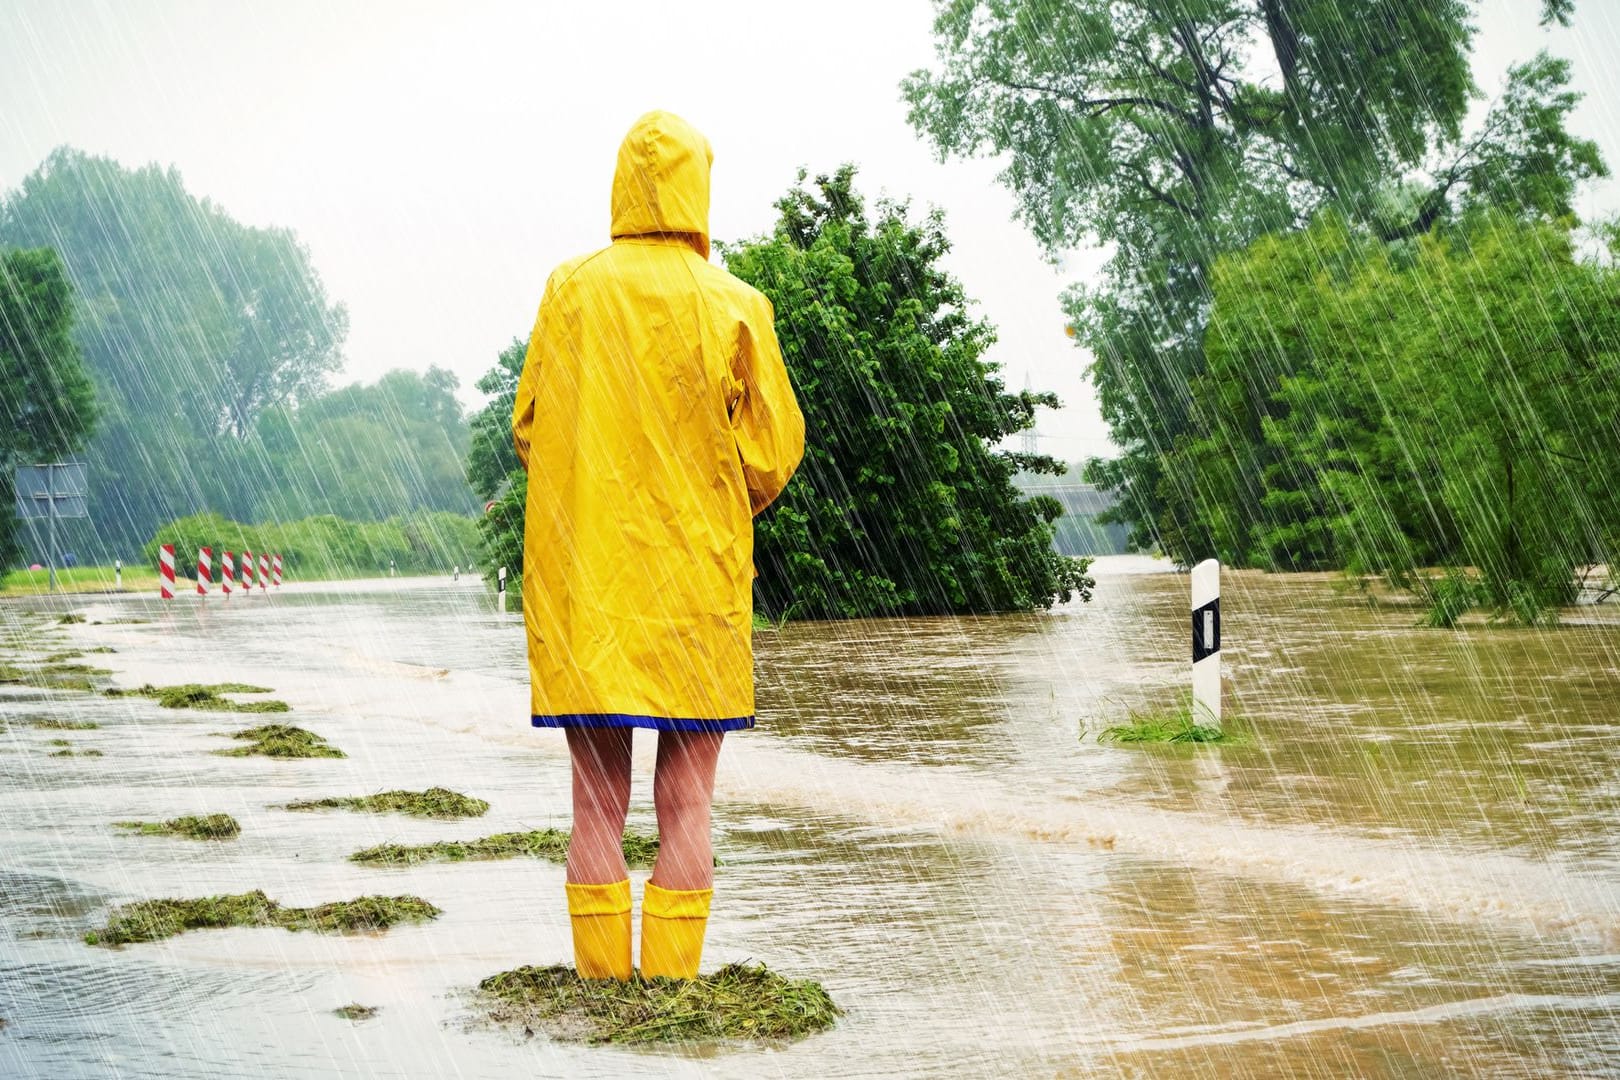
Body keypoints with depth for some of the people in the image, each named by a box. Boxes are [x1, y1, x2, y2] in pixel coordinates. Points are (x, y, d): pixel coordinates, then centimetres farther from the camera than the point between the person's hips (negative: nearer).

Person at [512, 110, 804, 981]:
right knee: (685, 806, 4)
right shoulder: (735, 307, -4)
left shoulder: (570, 290, 0)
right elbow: (774, 452, -1)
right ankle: (673, 983, 2)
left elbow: (527, 427, 6)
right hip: (695, 576, -1)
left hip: (581, 576, 1)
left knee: (597, 805, 6)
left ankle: (601, 981, 6)